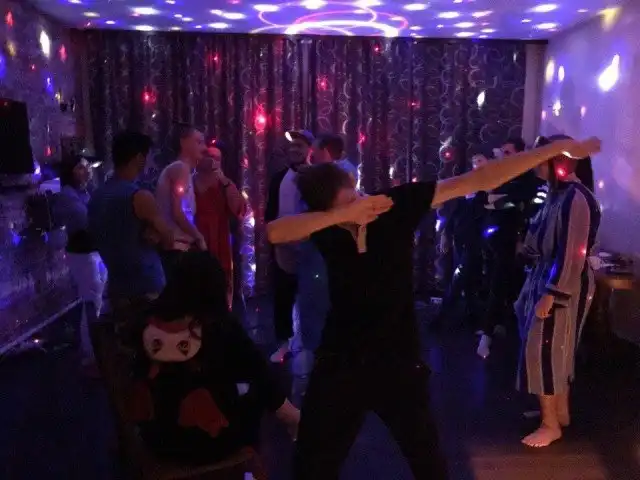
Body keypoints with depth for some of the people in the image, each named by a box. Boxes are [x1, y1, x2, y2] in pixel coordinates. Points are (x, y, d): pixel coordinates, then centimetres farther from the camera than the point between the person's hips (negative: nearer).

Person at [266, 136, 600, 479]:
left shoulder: (399, 203, -15)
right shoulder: (324, 222, -12)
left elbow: (479, 180, -15)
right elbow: (274, 232, -31)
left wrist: (557, 148, -16)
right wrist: (343, 214, -40)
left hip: (398, 360, 0)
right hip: (341, 361, 1)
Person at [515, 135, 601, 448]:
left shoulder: (576, 199, -21)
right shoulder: (557, 193, 7)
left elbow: (572, 254, -23)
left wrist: (551, 295, -22)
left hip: (564, 286, -9)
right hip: (546, 278, 9)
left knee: (543, 351, -1)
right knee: (555, 350, 18)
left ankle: (551, 425, 13)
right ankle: (559, 412, 33)